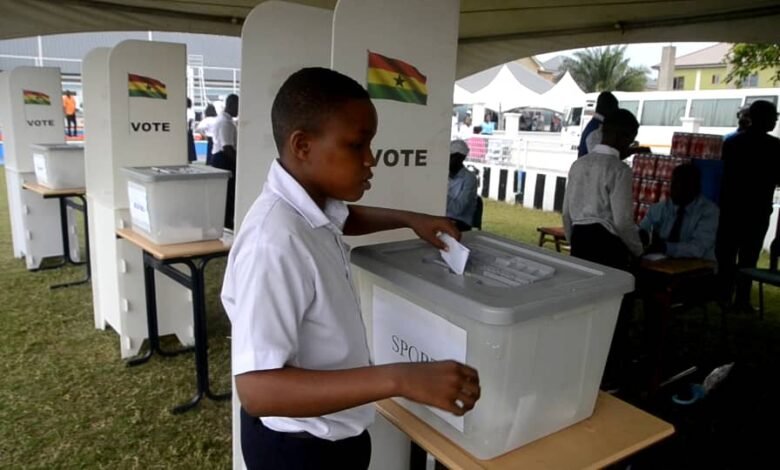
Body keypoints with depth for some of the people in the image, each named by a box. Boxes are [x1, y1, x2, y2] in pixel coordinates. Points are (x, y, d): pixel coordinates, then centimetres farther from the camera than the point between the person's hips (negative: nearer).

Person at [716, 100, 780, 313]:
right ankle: (741, 300, 4)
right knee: (748, 256, 2)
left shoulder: (731, 141, 3)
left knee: (726, 253, 10)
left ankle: (723, 296, 14)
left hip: (730, 205, 3)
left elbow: (725, 172, 6)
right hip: (757, 209, -3)